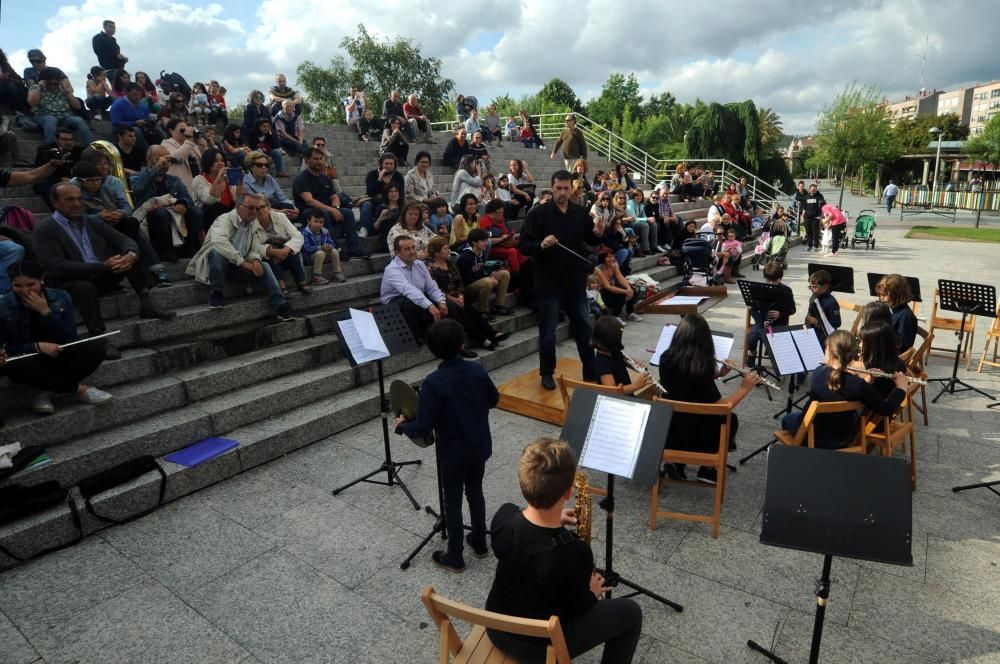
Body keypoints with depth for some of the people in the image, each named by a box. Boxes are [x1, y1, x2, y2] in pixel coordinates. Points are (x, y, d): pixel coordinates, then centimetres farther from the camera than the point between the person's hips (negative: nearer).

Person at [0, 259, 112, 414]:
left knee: (95, 348, -25)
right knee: (13, 365, -37)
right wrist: (38, 346, -26)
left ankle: (46, 391, -18)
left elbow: (70, 338, -12)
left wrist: (45, 311, -21)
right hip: (26, 359, -1)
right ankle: (78, 389, -21)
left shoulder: (61, 297, -7)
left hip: (59, 356, 2)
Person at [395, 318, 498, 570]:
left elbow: (423, 427, -22)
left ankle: (455, 557, 26)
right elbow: (494, 399, 7)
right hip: (480, 447, 5)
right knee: (476, 493, 23)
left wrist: (403, 425, -2)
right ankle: (479, 543, 39)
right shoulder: (476, 370, -9)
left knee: (452, 502, 12)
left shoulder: (433, 383, -24)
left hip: (452, 453, -5)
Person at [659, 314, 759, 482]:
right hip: (691, 436, -5)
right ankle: (707, 470, 24)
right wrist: (745, 388, -5)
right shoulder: (699, 367, -23)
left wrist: (717, 373, 6)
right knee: (730, 419, 23)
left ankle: (676, 462, 20)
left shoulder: (666, 359, -6)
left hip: (665, 430, 5)